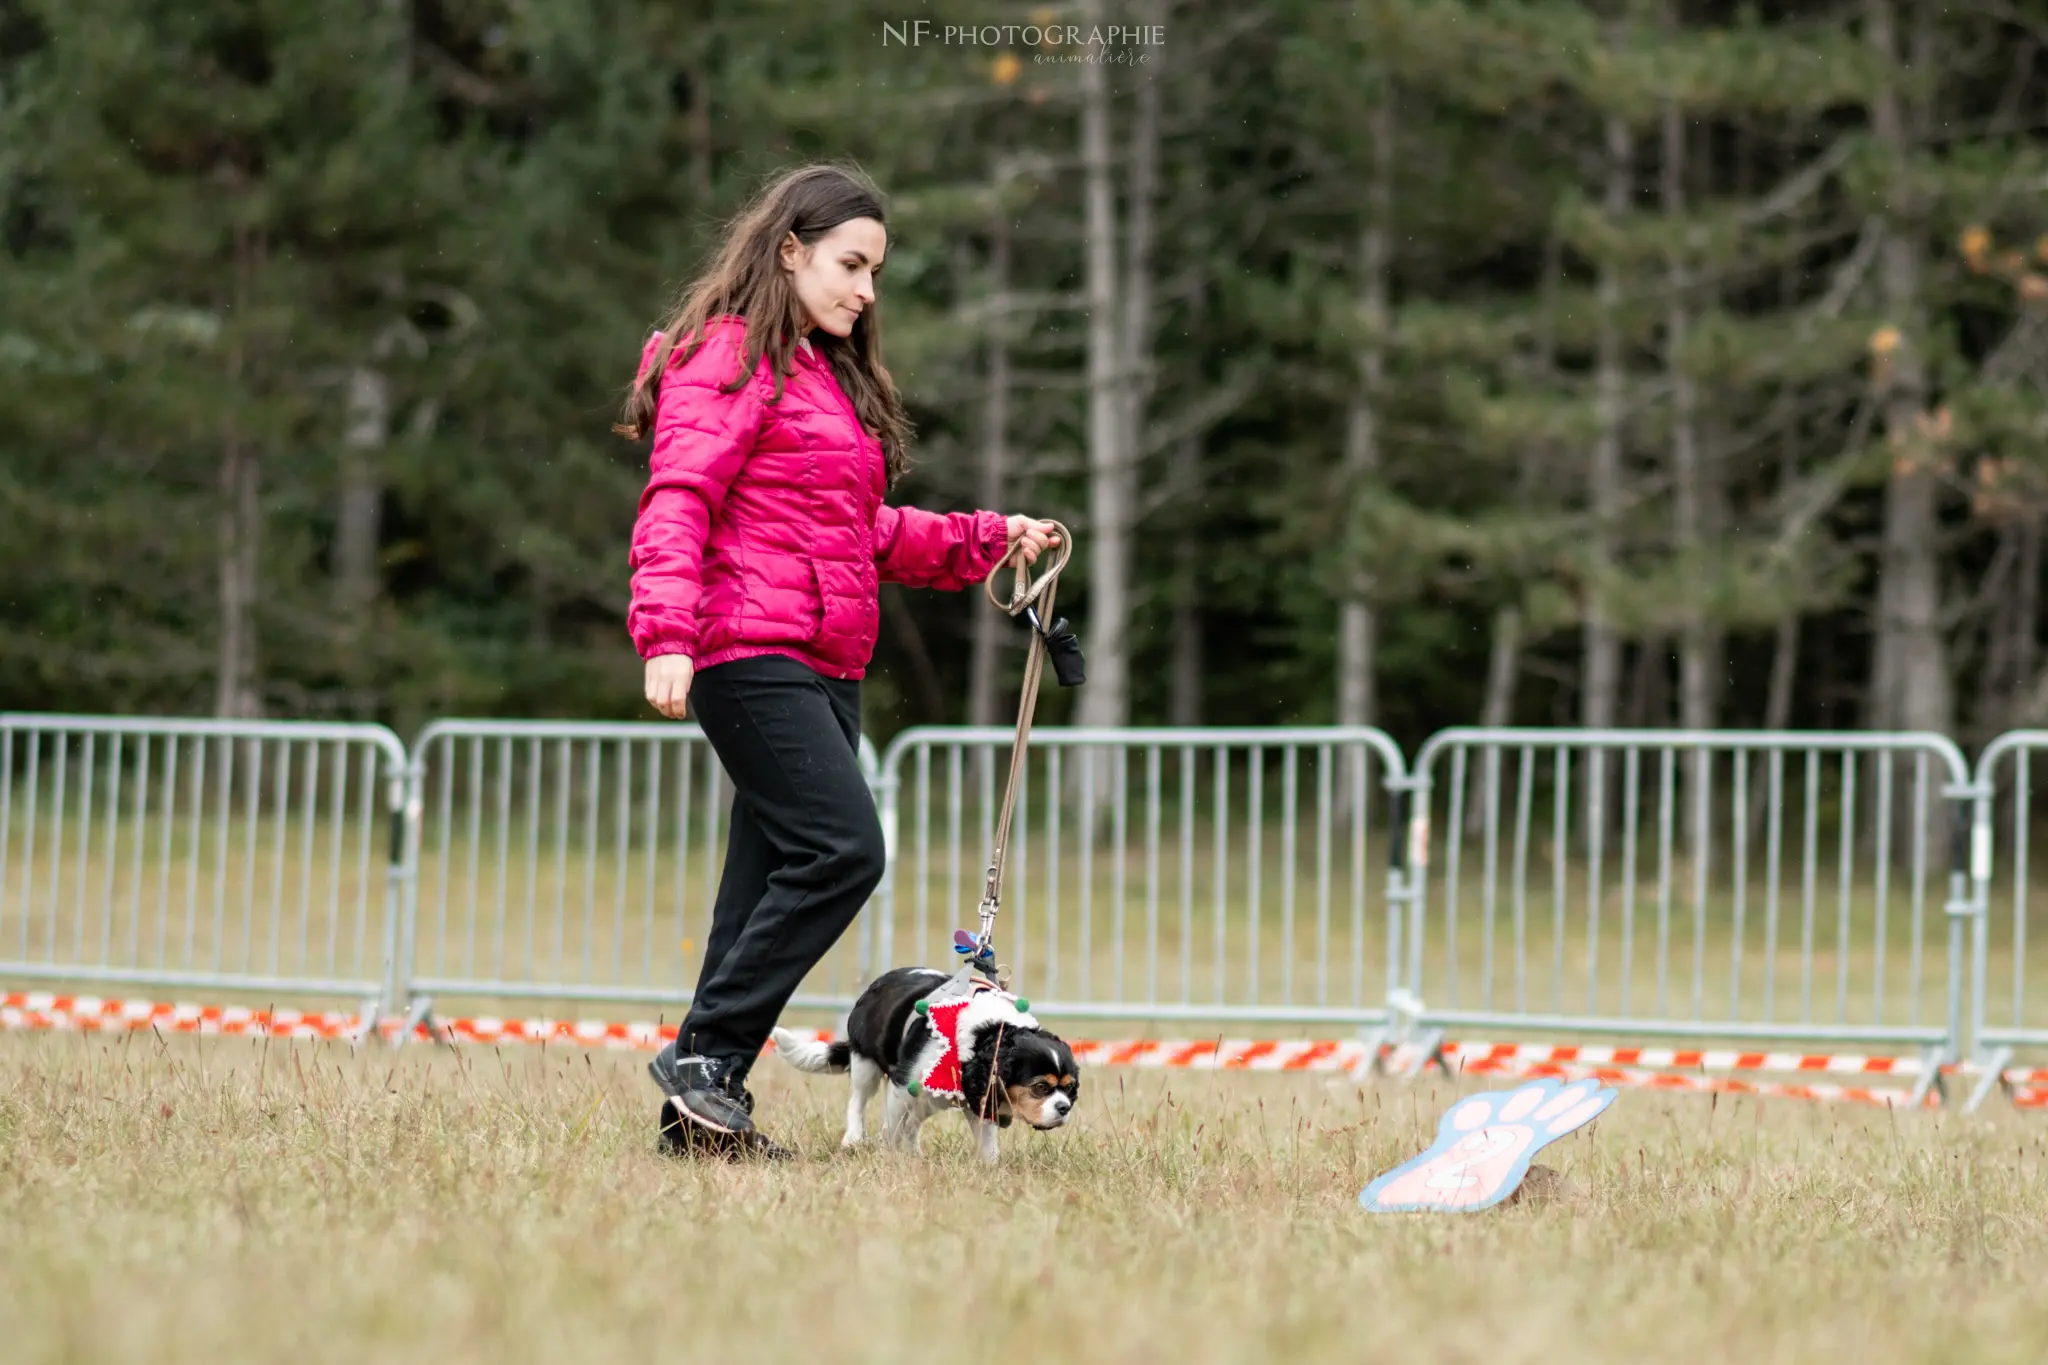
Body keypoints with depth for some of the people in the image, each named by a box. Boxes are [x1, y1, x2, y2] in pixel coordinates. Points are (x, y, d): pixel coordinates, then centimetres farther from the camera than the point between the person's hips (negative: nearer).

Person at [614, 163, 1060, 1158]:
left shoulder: (830, 377, 25)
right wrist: (668, 634, -27)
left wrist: (989, 542, 27)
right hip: (750, 655, -9)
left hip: (823, 667, 9)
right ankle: (703, 1056, -13)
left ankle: (701, 1108, 5)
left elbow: (864, 535, 32)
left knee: (771, 881, 4)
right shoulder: (730, 356, -5)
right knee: (842, 848, -19)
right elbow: (676, 504, -15)